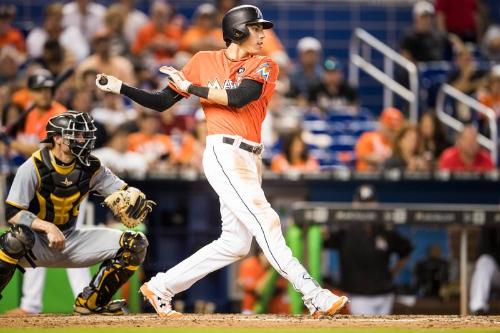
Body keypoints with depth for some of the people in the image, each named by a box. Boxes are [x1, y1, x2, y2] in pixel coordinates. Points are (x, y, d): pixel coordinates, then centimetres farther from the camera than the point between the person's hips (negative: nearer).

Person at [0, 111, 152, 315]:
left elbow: (124, 190, 0)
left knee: (136, 243, -7)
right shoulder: (33, 168, -16)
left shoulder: (90, 168, -1)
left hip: (70, 241, 5)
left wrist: (135, 196, -26)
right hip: (36, 243, -5)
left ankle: (91, 301, 5)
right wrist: (48, 227, -34)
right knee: (18, 236, -43)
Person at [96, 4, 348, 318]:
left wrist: (190, 87, -7)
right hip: (224, 154, -5)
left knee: (236, 244, 4)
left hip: (251, 160, 5)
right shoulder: (204, 62, 6)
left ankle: (160, 287, 15)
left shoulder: (265, 66, 8)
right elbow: (162, 102, 10)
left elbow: (237, 98, -10)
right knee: (265, 222, -17)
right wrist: (120, 87, 0)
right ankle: (313, 295, -24)